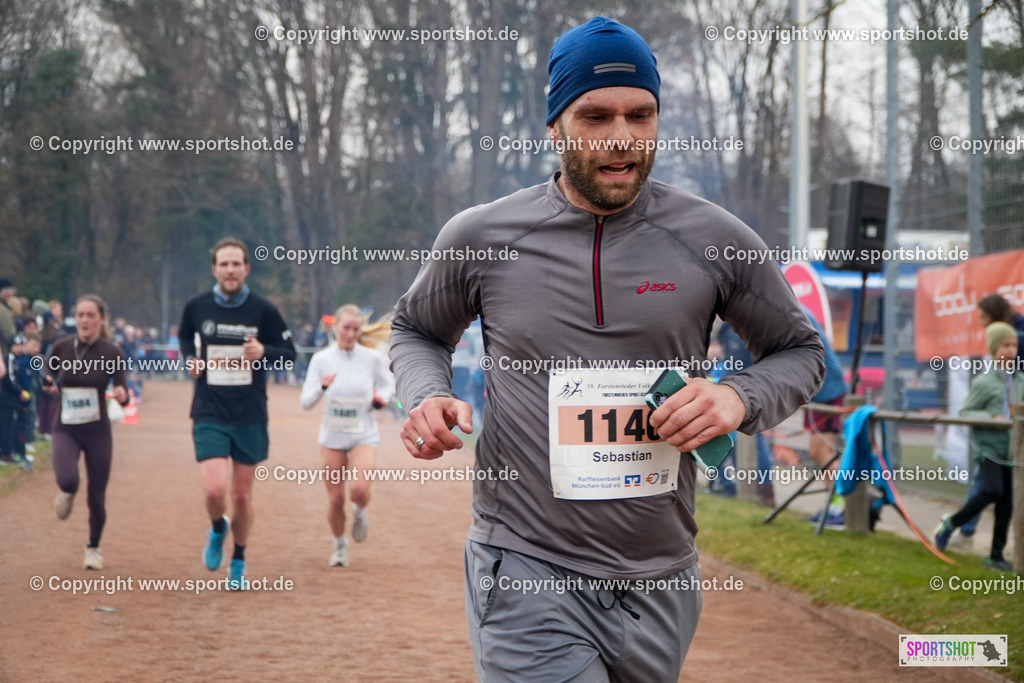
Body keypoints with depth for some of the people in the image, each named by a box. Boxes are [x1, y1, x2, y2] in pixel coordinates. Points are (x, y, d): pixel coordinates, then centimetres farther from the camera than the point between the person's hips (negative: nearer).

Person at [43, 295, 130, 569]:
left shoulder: (111, 352, -8)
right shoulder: (62, 348, -4)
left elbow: (123, 395, -7)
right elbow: (45, 376, 12)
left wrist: (122, 395, -29)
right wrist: (50, 385, -10)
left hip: (98, 430, 0)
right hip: (66, 428, 0)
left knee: (96, 496, 4)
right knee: (68, 480, -27)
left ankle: (93, 548, 31)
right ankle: (67, 494, 13)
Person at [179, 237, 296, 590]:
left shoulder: (263, 310, -5)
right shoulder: (196, 308, -1)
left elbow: (289, 352, 4)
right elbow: (185, 336, 21)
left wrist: (264, 353, -17)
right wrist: (190, 359, 1)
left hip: (250, 417, 0)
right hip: (209, 415, 0)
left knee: (242, 495, 8)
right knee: (215, 490, -16)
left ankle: (238, 563, 28)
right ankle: (217, 530, 19)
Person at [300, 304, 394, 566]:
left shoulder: (372, 358, -5)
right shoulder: (321, 359, -5)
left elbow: (388, 385, 11)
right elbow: (305, 401, -6)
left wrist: (381, 399, -11)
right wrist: (322, 387, -26)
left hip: (364, 435, -1)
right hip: (333, 435, 1)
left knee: (360, 489, -22)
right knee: (336, 498, 3)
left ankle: (361, 512, 14)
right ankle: (340, 544, 29)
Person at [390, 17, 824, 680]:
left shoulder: (715, 239, 0)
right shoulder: (480, 237, 0)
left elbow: (800, 351, 13)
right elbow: (417, 330, 19)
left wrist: (740, 397, -9)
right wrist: (427, 397, -3)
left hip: (659, 579, 2)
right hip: (524, 571, -2)